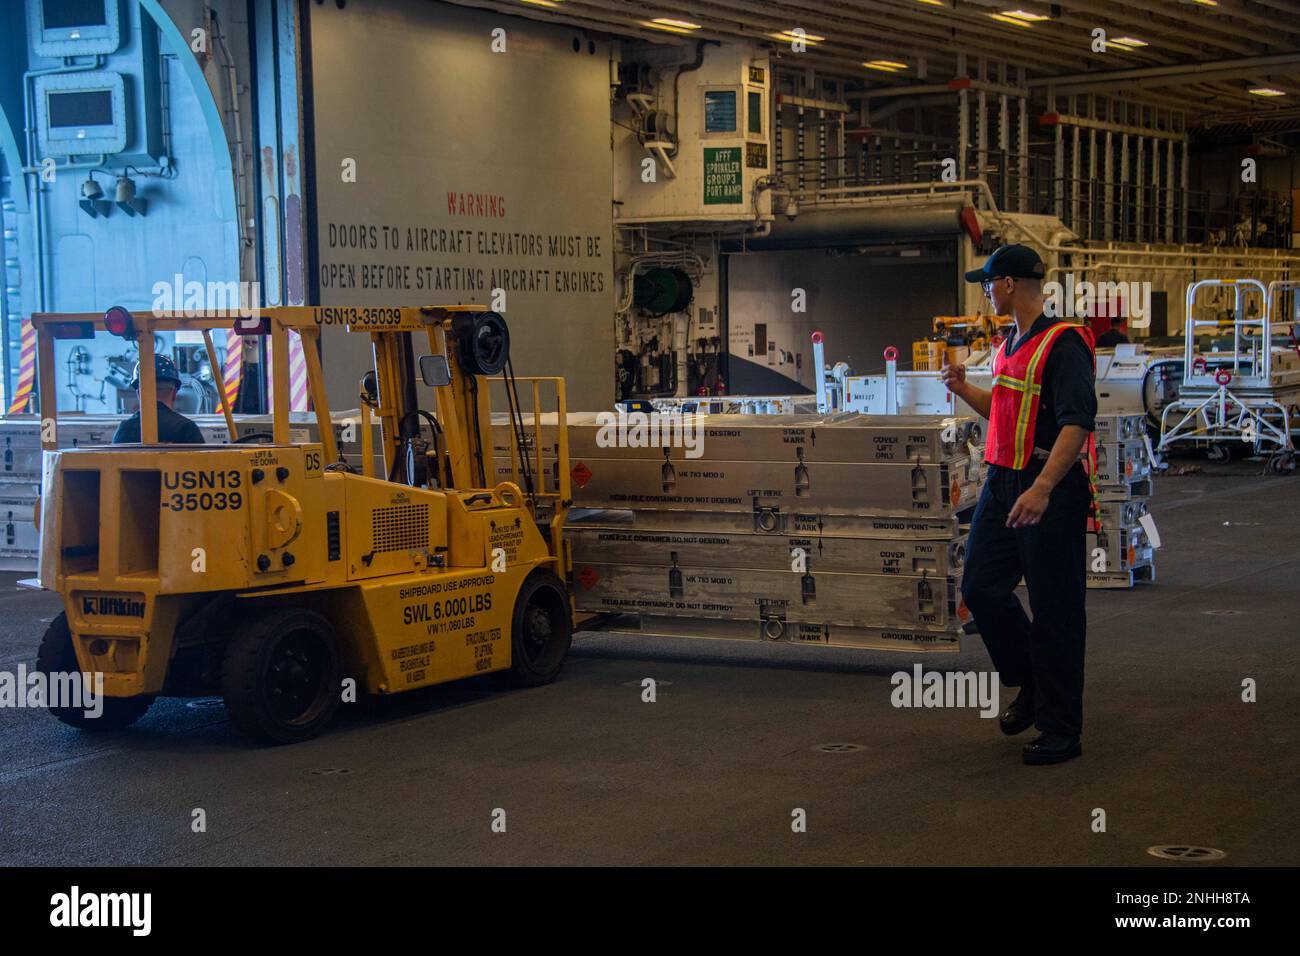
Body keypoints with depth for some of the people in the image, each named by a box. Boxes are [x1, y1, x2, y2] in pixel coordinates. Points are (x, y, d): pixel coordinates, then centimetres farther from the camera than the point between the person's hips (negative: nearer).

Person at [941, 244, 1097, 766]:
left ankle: (1061, 730, 7)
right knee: (981, 587, 9)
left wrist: (1042, 488, -32)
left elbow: (1077, 423, -24)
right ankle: (1031, 684, 29)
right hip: (1003, 483, 9)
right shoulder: (1009, 344, 15)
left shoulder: (1063, 343, -14)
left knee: (1054, 610, -2)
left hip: (1052, 490, -9)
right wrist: (964, 389, 20)